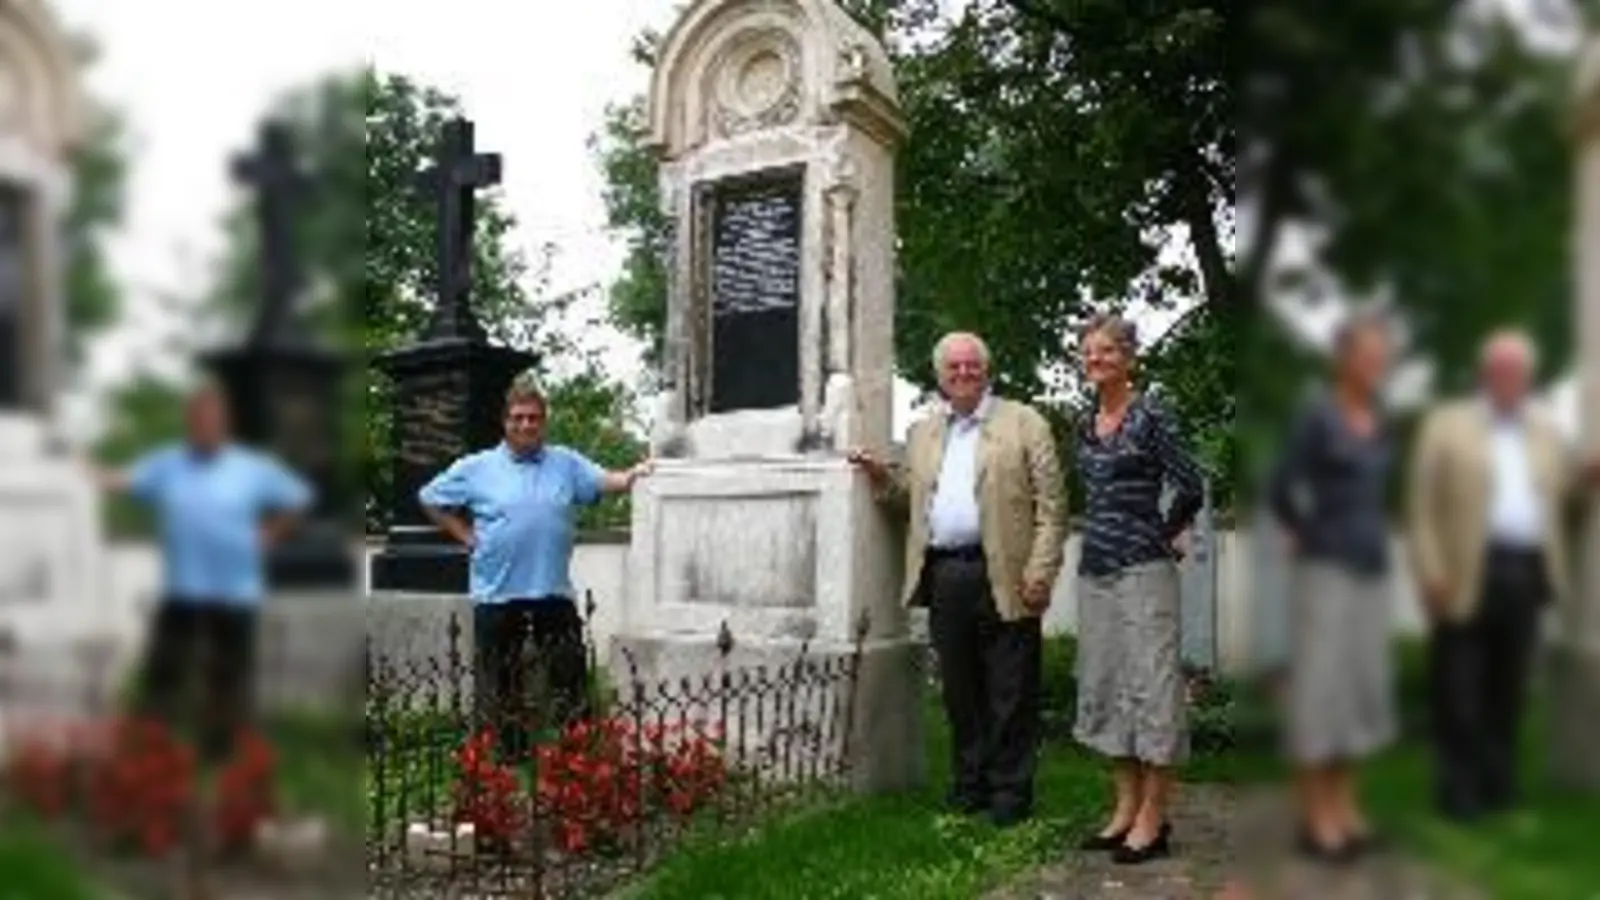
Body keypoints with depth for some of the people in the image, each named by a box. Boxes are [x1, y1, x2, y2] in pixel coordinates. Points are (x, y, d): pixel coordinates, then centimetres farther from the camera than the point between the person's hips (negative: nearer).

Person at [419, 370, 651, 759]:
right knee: (500, 688, 9)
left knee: (570, 679, 7)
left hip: (554, 593, 1)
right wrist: (466, 535, 2)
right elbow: (430, 498, 9)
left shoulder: (566, 462, 6)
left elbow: (605, 481, -6)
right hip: (497, 595, -1)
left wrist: (632, 475, -27)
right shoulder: (476, 468, 2)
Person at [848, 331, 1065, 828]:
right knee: (959, 690, 12)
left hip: (1002, 576, -4)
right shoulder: (922, 432, 18)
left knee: (1010, 693, 2)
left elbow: (1051, 505, -3)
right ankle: (969, 786, 24)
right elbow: (911, 500, 20)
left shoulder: (1025, 423, 3)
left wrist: (1040, 572, -11)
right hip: (943, 576, 4)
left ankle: (1010, 792, 14)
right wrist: (883, 477, 1)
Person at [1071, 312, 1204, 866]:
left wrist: (1162, 537, 2)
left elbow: (1191, 489, -10)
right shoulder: (1085, 426, 11)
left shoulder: (1151, 417, -8)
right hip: (1095, 570, 8)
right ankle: (1126, 808, 22)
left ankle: (1153, 820, 7)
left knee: (1150, 686, -2)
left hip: (1142, 571, -7)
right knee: (1104, 687, 11)